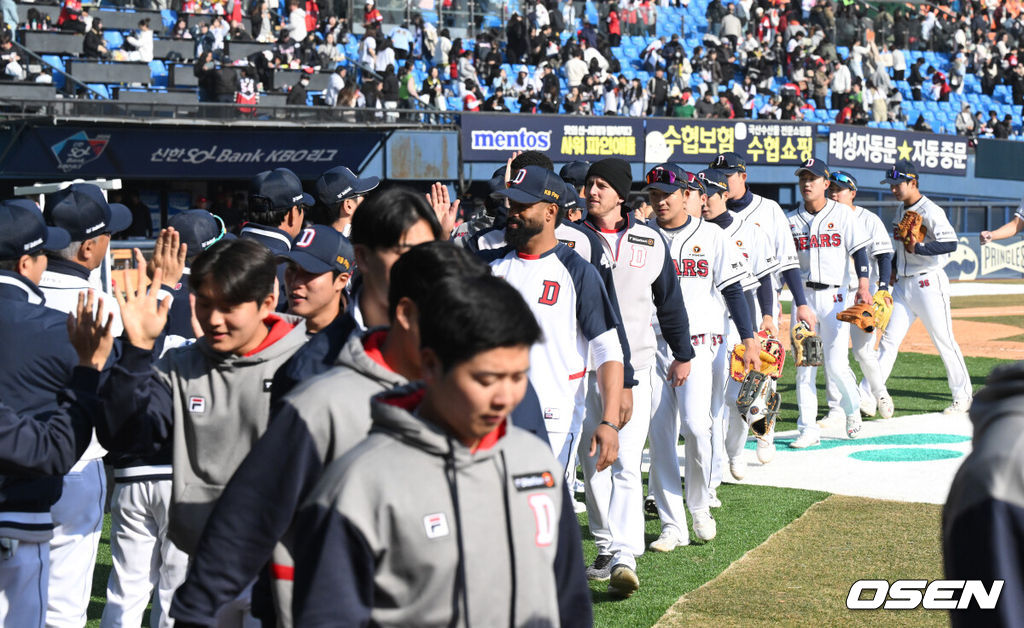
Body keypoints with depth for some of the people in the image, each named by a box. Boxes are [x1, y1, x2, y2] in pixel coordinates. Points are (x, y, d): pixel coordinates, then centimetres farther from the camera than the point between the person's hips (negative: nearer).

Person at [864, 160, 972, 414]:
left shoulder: (930, 211, -13)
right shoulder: (903, 210, 14)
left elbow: (950, 243, -26)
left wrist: (918, 248, -34)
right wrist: (894, 268, 18)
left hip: (928, 284, -8)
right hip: (903, 285, 8)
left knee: (944, 341, 0)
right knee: (888, 339, 3)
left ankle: (962, 396, 13)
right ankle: (865, 397, 0)